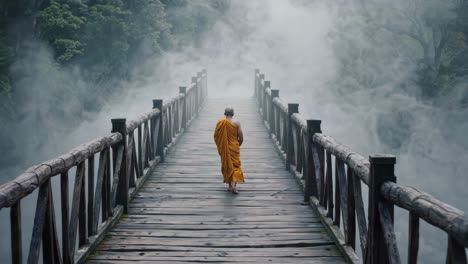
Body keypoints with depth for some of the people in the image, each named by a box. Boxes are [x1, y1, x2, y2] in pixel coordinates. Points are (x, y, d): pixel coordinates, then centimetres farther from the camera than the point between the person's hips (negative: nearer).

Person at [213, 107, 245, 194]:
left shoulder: (220, 123, -7)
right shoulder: (236, 124, -10)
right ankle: (234, 185, -13)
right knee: (235, 165, 4)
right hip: (234, 148, -2)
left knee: (226, 166, 15)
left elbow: (216, 136, -1)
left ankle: (230, 185, 21)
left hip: (224, 149, 2)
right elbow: (241, 138, -8)